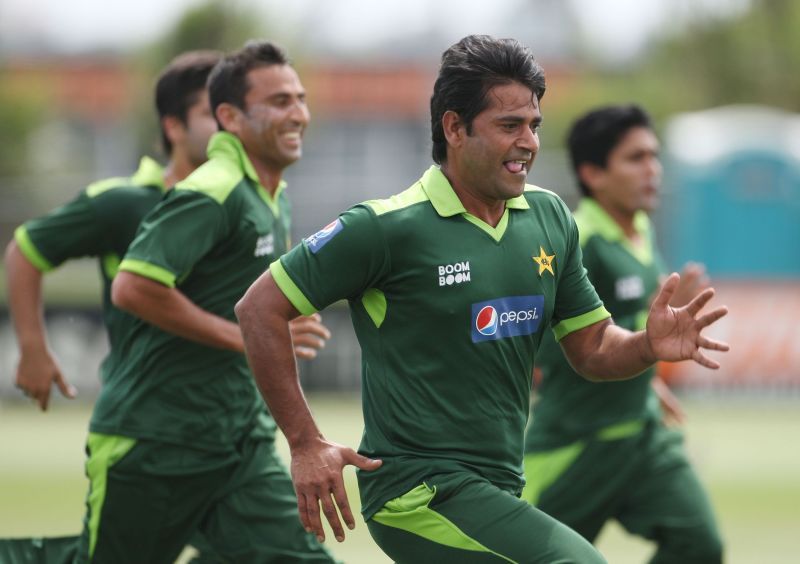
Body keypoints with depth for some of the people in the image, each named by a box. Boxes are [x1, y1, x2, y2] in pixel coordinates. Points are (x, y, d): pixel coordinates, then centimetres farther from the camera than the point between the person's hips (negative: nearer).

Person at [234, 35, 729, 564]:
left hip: (497, 488, 8)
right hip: (419, 492, -8)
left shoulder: (551, 218, 8)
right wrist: (306, 445, -11)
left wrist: (648, 346, -9)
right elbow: (260, 308, -8)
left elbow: (593, 349, 14)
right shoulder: (386, 227, -12)